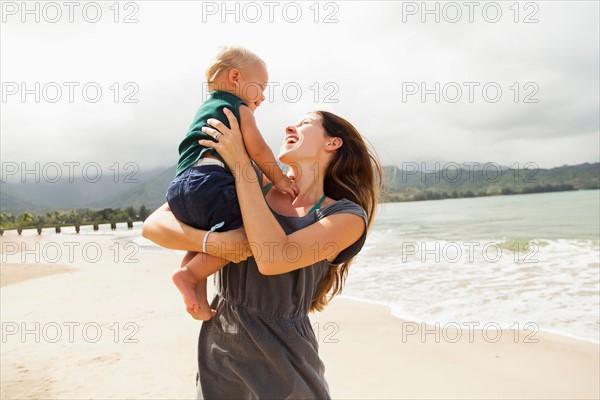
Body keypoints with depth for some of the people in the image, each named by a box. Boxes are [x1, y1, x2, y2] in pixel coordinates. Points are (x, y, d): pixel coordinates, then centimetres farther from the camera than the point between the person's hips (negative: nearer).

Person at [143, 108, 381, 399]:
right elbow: (154, 225, -4)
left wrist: (241, 162, -20)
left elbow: (272, 259, -26)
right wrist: (211, 240, -23)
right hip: (219, 347, 3)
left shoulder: (347, 217, -10)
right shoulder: (245, 183, -2)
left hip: (282, 359, -2)